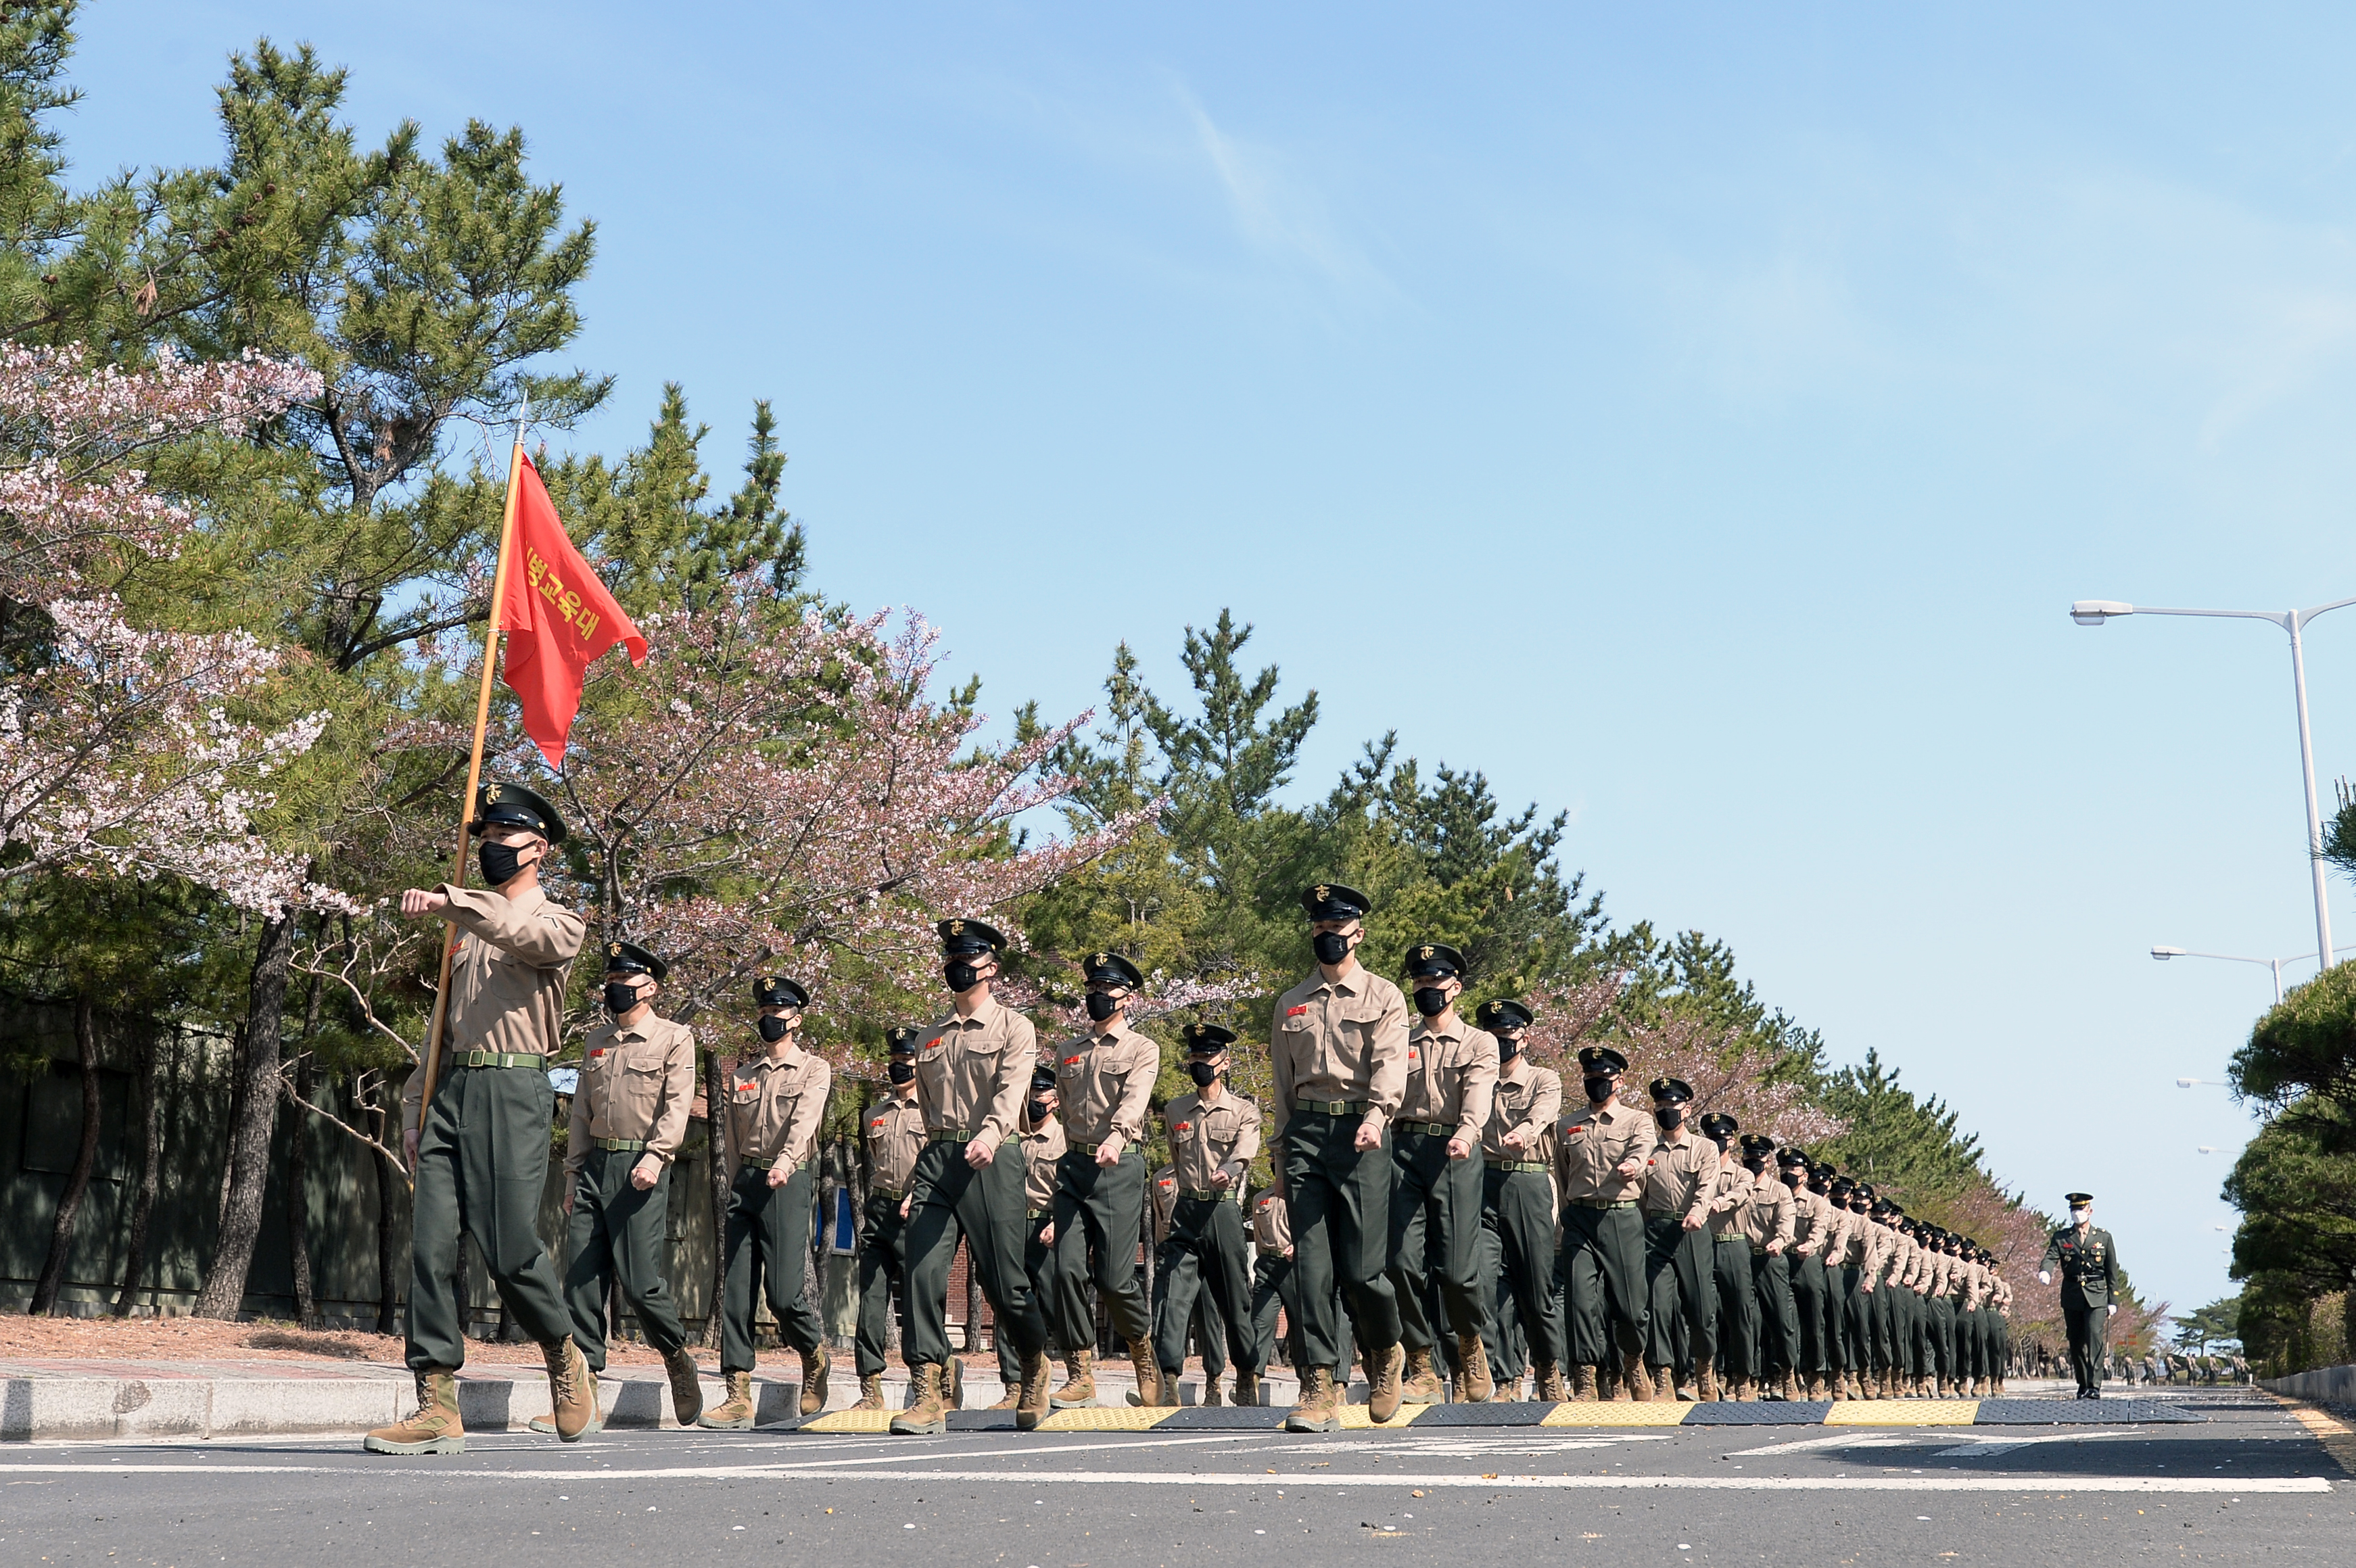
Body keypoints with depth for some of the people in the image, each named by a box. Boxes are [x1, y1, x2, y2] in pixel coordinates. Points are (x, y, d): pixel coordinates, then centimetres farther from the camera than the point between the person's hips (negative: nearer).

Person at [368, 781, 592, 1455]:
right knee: (430, 1246, -5)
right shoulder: (467, 930, 24)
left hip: (511, 1090, -6)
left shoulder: (559, 923, 4)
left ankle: (563, 1355, 17)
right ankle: (437, 1408, -4)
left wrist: (450, 903, -36)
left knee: (510, 1251, -10)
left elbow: (522, 933, -21)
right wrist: (414, 1108, 15)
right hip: (451, 1090, 6)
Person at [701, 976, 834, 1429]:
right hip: (744, 1182, 5)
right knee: (736, 1288, -3)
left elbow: (805, 1120, -15)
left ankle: (816, 1356, 19)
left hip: (790, 1182, -5)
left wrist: (785, 1162, -32)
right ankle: (738, 1396, -3)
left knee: (783, 1292, -11)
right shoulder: (741, 1076, 18)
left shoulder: (814, 1069, 3)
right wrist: (743, 1179, 15)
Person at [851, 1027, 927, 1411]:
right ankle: (870, 1390, 3)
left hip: (915, 1216, -5)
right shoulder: (875, 1114, 19)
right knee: (870, 1303, 0)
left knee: (914, 1304, -5)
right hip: (877, 1212, 5)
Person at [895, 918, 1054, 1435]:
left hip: (991, 1159, -4)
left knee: (1003, 1279, -1)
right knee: (923, 1270, -12)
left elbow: (1010, 1093, -13)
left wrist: (988, 1137, -33)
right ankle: (927, 1397, -12)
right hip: (936, 1158, 4)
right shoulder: (930, 1039, 20)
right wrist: (919, 1180, 15)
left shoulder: (1014, 1028, 4)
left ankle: (1035, 1372, 27)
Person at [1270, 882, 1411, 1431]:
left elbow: (1390, 1064, -9)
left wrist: (1377, 1115, -28)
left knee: (1361, 1267, -6)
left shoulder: (1384, 996, 6)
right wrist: (1282, 1156, 15)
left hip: (1360, 1132, -3)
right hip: (1304, 1133, 3)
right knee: (1311, 1262, -5)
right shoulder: (1290, 1004, 18)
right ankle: (1321, 1388, -3)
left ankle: (1386, 1352, 24)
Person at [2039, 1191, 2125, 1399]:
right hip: (2072, 1297, 2)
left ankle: (2094, 1385, -20)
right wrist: (2045, 1272, -31)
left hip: (2097, 1296, -2)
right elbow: (2051, 1257, -7)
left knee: (2094, 1337, -17)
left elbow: (2113, 1272, 9)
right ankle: (2083, 1384, 17)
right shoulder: (2061, 1238, 9)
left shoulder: (2104, 1237, 8)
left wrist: (2113, 1301, 3)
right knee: (2076, 1342, 5)